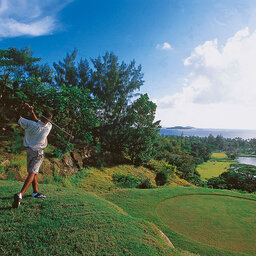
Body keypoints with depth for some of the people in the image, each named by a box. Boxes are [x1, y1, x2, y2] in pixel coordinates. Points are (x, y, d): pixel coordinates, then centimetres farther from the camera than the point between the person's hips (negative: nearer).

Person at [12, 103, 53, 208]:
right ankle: (20, 194, -23)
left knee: (34, 172, 18)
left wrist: (21, 108, 11)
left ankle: (35, 192, 32)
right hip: (38, 152, -4)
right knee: (32, 173, -7)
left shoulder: (32, 124, -12)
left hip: (29, 150, 4)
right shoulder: (48, 127, -13)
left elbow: (19, 118, 4)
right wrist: (31, 111, 2)